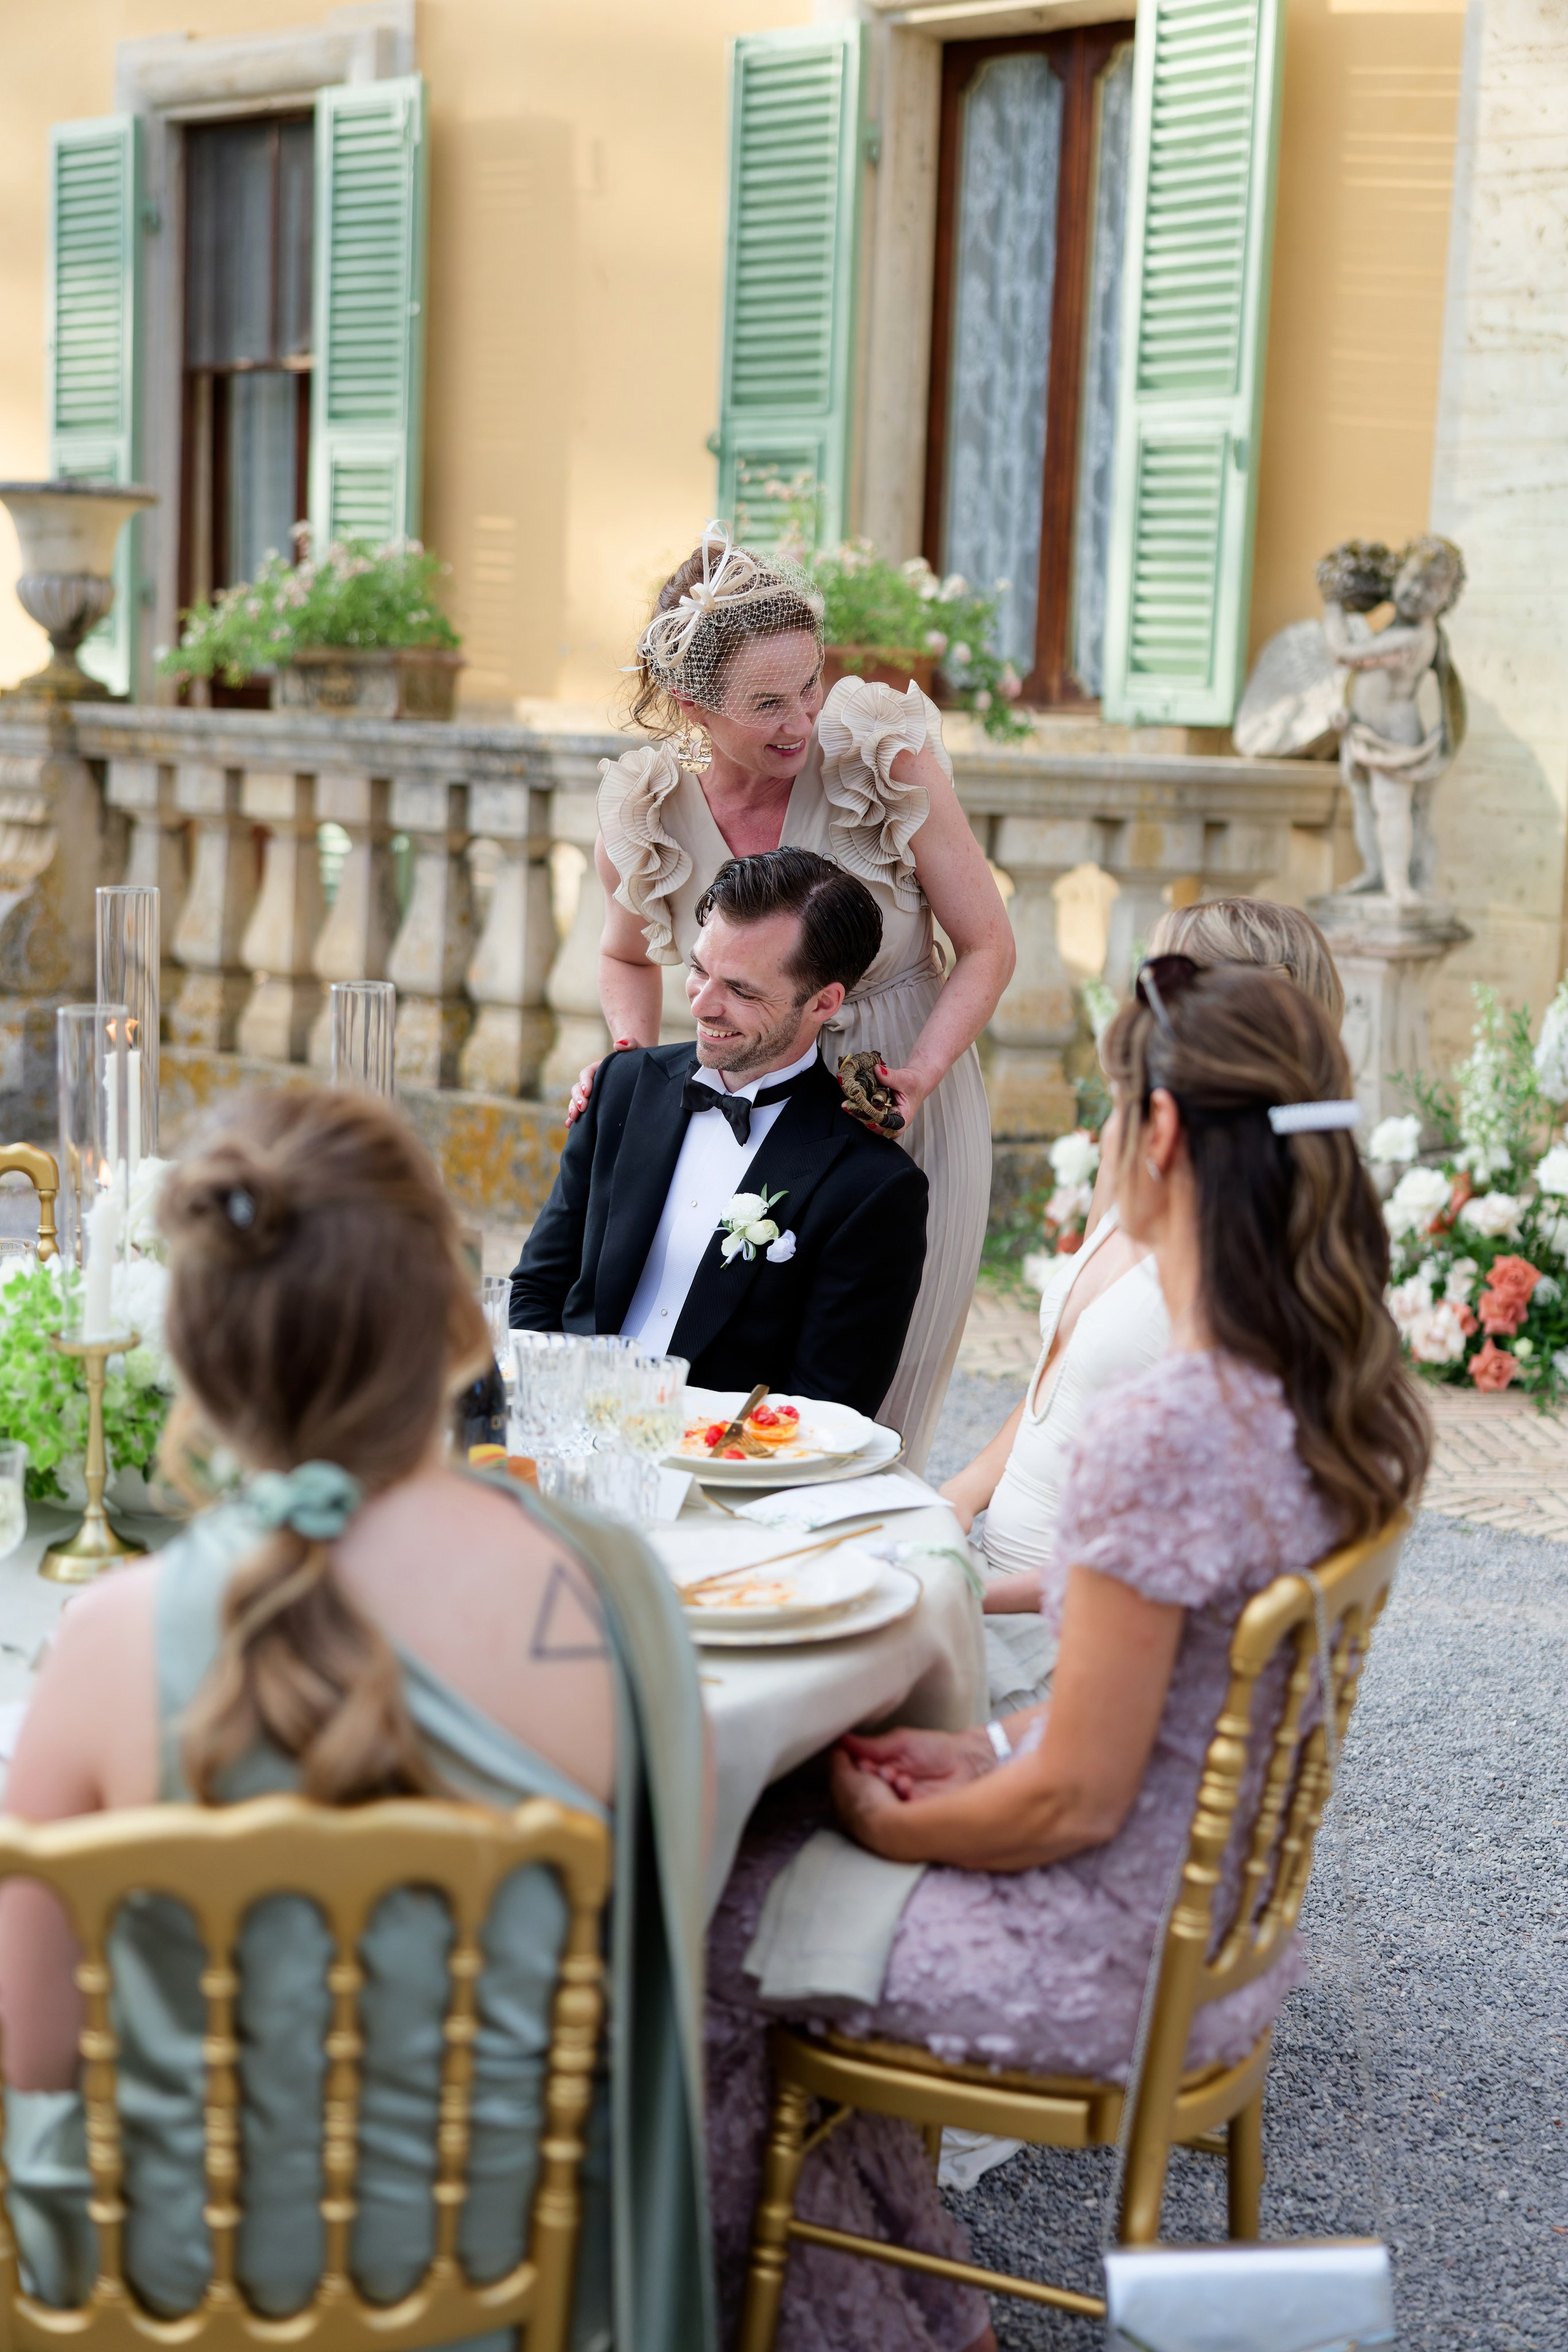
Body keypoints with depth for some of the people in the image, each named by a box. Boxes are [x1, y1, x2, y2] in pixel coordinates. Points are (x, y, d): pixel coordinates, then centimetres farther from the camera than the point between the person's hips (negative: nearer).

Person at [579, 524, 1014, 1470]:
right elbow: (630, 958, 11)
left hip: (907, 1118, -2)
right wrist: (633, 1060, -8)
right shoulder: (646, 813, -11)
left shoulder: (887, 759, -18)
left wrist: (913, 1080, -22)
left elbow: (988, 946, -9)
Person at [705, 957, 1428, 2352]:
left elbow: (1077, 1802, -23)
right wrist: (991, 1754, 7)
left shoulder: (1159, 1431, -30)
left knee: (697, 1931, 9)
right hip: (1220, 1915, 9)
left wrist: (888, 1822, -5)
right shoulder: (1341, 1398, -2)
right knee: (758, 1850, 20)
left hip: (1112, 1963, -8)